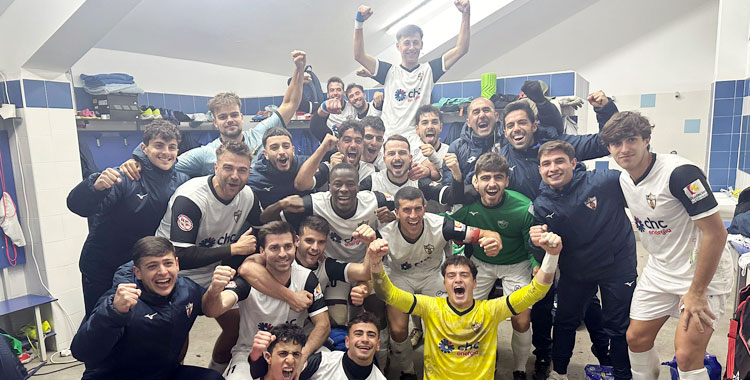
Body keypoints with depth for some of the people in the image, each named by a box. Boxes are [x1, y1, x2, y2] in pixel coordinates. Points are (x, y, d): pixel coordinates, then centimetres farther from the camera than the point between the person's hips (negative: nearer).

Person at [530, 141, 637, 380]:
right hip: (575, 269, 3)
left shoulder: (606, 181, -23)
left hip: (618, 264, -3)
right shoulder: (542, 205, -12)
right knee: (565, 321, 15)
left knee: (618, 326, 11)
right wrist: (537, 241, -29)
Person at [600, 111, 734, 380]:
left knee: (686, 355, -12)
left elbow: (716, 233, -24)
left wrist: (696, 292, -20)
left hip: (703, 273, -7)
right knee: (636, 338, 11)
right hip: (659, 272, 7)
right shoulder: (624, 179, -1)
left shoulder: (680, 172, -24)